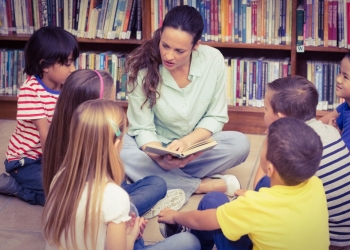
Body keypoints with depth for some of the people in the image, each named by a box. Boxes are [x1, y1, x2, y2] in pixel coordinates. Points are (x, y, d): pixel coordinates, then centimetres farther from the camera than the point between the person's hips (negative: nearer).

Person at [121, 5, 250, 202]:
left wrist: (187, 141, -28)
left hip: (197, 145, 1)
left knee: (240, 144, -26)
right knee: (120, 153, -33)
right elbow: (142, 128, -17)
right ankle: (203, 185, -24)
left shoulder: (213, 60, -17)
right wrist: (160, 157, -38)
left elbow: (216, 117, -9)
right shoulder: (142, 68, -21)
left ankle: (166, 178, -21)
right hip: (156, 147, -1)